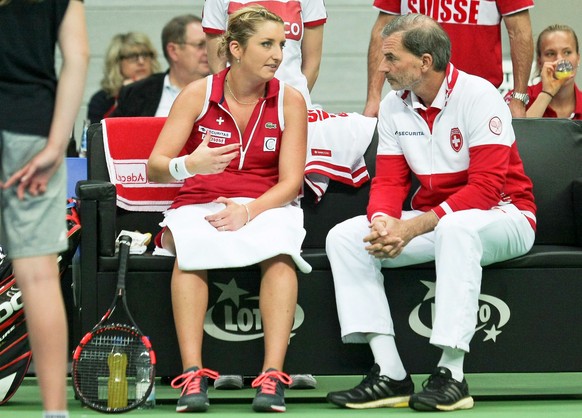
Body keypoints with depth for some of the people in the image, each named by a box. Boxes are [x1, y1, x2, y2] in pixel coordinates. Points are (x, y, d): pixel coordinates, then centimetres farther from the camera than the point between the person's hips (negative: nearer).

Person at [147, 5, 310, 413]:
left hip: (266, 207, 0)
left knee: (279, 248, -35)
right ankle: (193, 376, -38)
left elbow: (290, 182, -2)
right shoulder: (197, 95, 0)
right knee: (190, 246, -36)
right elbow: (155, 167, -3)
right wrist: (189, 165, -27)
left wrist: (248, 211, -21)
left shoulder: (290, 100, 2)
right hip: (200, 206, 0)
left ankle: (272, 377, -38)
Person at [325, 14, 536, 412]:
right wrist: (383, 221, -23)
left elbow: (486, 187, -24)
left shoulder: (478, 96, -18)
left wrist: (414, 228, -30)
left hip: (501, 218, -7)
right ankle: (390, 374, -20)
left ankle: (451, 374, -37)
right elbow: (389, 181, 3)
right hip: (432, 221, 7)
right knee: (344, 237, -11)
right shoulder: (394, 106, 3)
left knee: (456, 227, -41)